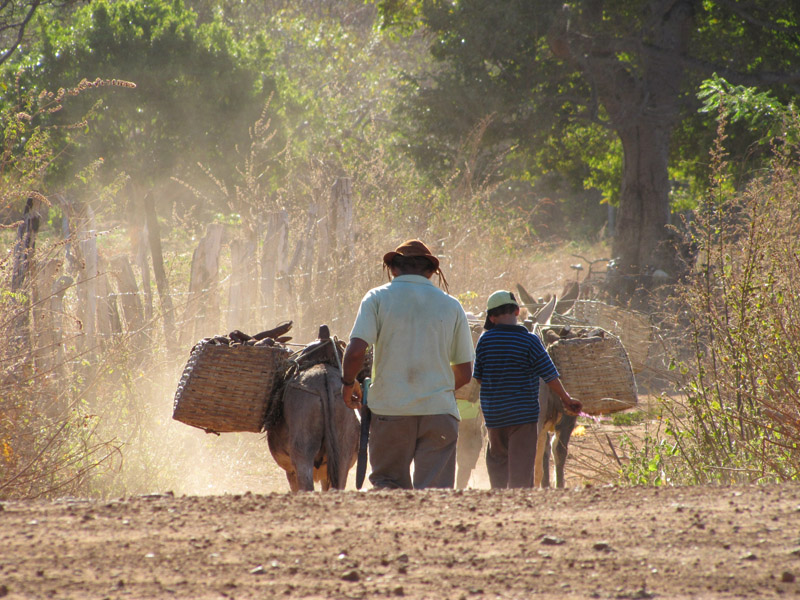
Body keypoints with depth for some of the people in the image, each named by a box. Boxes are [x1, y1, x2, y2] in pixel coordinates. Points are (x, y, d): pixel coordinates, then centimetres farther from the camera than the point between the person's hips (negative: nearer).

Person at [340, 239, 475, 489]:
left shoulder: (378, 298, 1)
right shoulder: (451, 305, 9)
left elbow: (356, 351, -11)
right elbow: (465, 373, 11)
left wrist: (348, 383, 7)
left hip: (390, 410, -1)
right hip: (439, 410, 1)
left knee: (388, 483, 11)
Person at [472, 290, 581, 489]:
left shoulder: (485, 340, -3)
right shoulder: (530, 341, -10)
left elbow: (478, 377, 4)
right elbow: (550, 376, -6)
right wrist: (566, 400, 7)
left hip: (492, 413, 3)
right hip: (522, 412, -3)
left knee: (497, 459, 17)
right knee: (521, 465, 0)